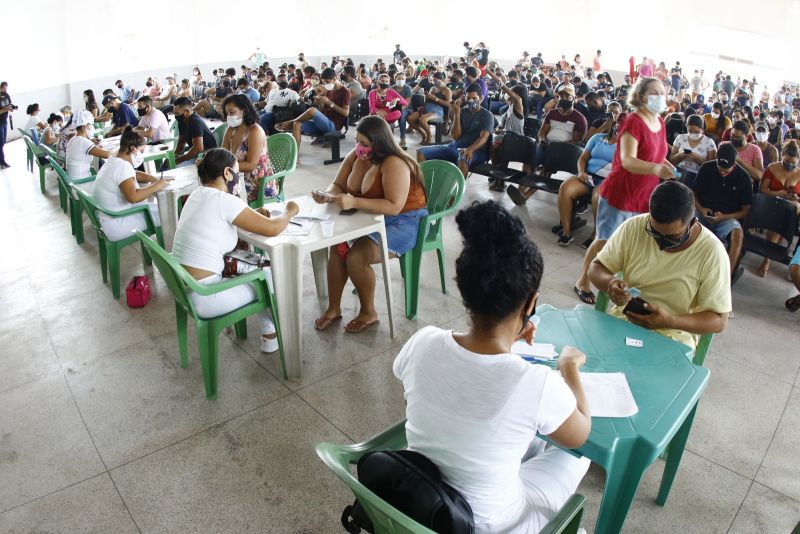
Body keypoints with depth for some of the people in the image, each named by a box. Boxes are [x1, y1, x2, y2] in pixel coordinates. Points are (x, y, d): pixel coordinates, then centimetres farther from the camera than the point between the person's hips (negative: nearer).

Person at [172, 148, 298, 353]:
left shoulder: (196, 195, 6)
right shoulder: (223, 200, -19)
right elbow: (272, 228, -18)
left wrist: (253, 215, 10)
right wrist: (289, 211, 3)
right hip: (202, 299, -8)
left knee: (253, 263, 23)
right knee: (268, 274, 13)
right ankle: (270, 335, 31)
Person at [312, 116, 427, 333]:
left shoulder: (393, 164, -25)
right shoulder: (356, 156, 0)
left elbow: (394, 207, -34)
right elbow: (337, 185, 6)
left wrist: (354, 202, -39)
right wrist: (327, 195, -19)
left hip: (403, 223, -7)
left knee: (355, 257, -23)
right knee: (338, 246, -14)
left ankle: (369, 313, -1)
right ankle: (333, 308, 1)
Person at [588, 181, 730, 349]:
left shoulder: (712, 253, -12)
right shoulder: (633, 227, -6)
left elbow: (719, 321, -8)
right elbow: (596, 269, 3)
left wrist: (669, 321, -24)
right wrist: (610, 282, -20)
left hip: (673, 339, -2)